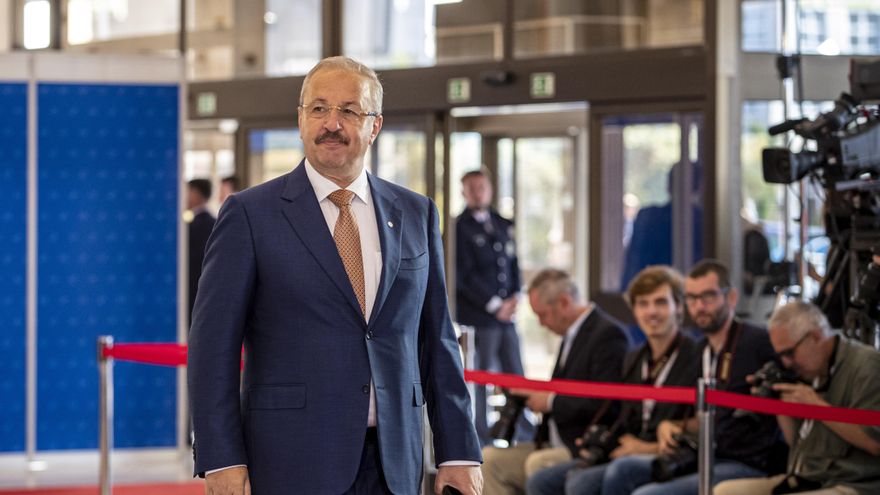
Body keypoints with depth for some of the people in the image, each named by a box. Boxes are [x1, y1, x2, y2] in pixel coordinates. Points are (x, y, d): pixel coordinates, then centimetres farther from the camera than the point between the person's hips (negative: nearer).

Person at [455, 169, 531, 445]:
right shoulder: (459, 228, -5)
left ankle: (525, 432, 8)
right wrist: (495, 305, -12)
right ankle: (481, 440, 2)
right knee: (479, 380, -3)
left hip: (505, 314, 6)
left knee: (516, 378, 5)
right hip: (477, 316, -6)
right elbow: (464, 275, -10)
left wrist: (514, 297, 1)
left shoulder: (503, 225, 15)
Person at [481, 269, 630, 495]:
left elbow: (606, 405, -21)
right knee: (490, 459, -4)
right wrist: (531, 393, 4)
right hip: (557, 443, 10)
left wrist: (551, 401, -15)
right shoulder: (572, 335, 17)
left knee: (538, 464, -32)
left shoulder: (608, 334, -13)